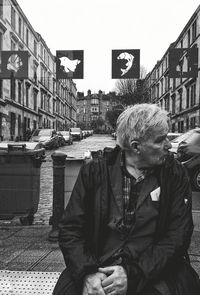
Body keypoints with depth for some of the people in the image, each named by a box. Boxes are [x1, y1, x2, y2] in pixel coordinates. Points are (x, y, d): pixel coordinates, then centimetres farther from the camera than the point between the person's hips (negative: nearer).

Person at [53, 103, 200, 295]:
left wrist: (133, 274, -16)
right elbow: (70, 229, -1)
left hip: (154, 272, 1)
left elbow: (178, 235, -5)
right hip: (98, 267, -1)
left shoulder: (175, 175, 0)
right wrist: (88, 272, -18)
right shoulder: (94, 171, 0)